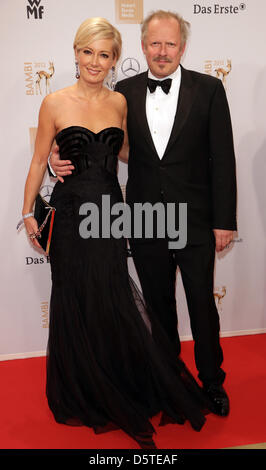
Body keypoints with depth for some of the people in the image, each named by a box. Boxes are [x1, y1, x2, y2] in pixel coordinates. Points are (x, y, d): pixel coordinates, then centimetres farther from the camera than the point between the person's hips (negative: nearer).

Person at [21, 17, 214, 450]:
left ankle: (124, 391, 28)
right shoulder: (55, 103, -4)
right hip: (71, 214, -2)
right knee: (77, 304, 9)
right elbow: (39, 161, 3)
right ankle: (83, 394, 31)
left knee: (115, 303, 6)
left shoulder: (119, 102, 6)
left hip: (110, 211, 3)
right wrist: (28, 212, 4)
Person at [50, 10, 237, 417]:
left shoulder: (208, 89, -4)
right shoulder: (126, 92, 3)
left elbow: (222, 159, -5)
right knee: (159, 306, 17)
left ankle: (212, 381, 33)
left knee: (202, 306, 10)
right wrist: (64, 159, -11)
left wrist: (224, 220, -8)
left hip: (195, 222, -2)